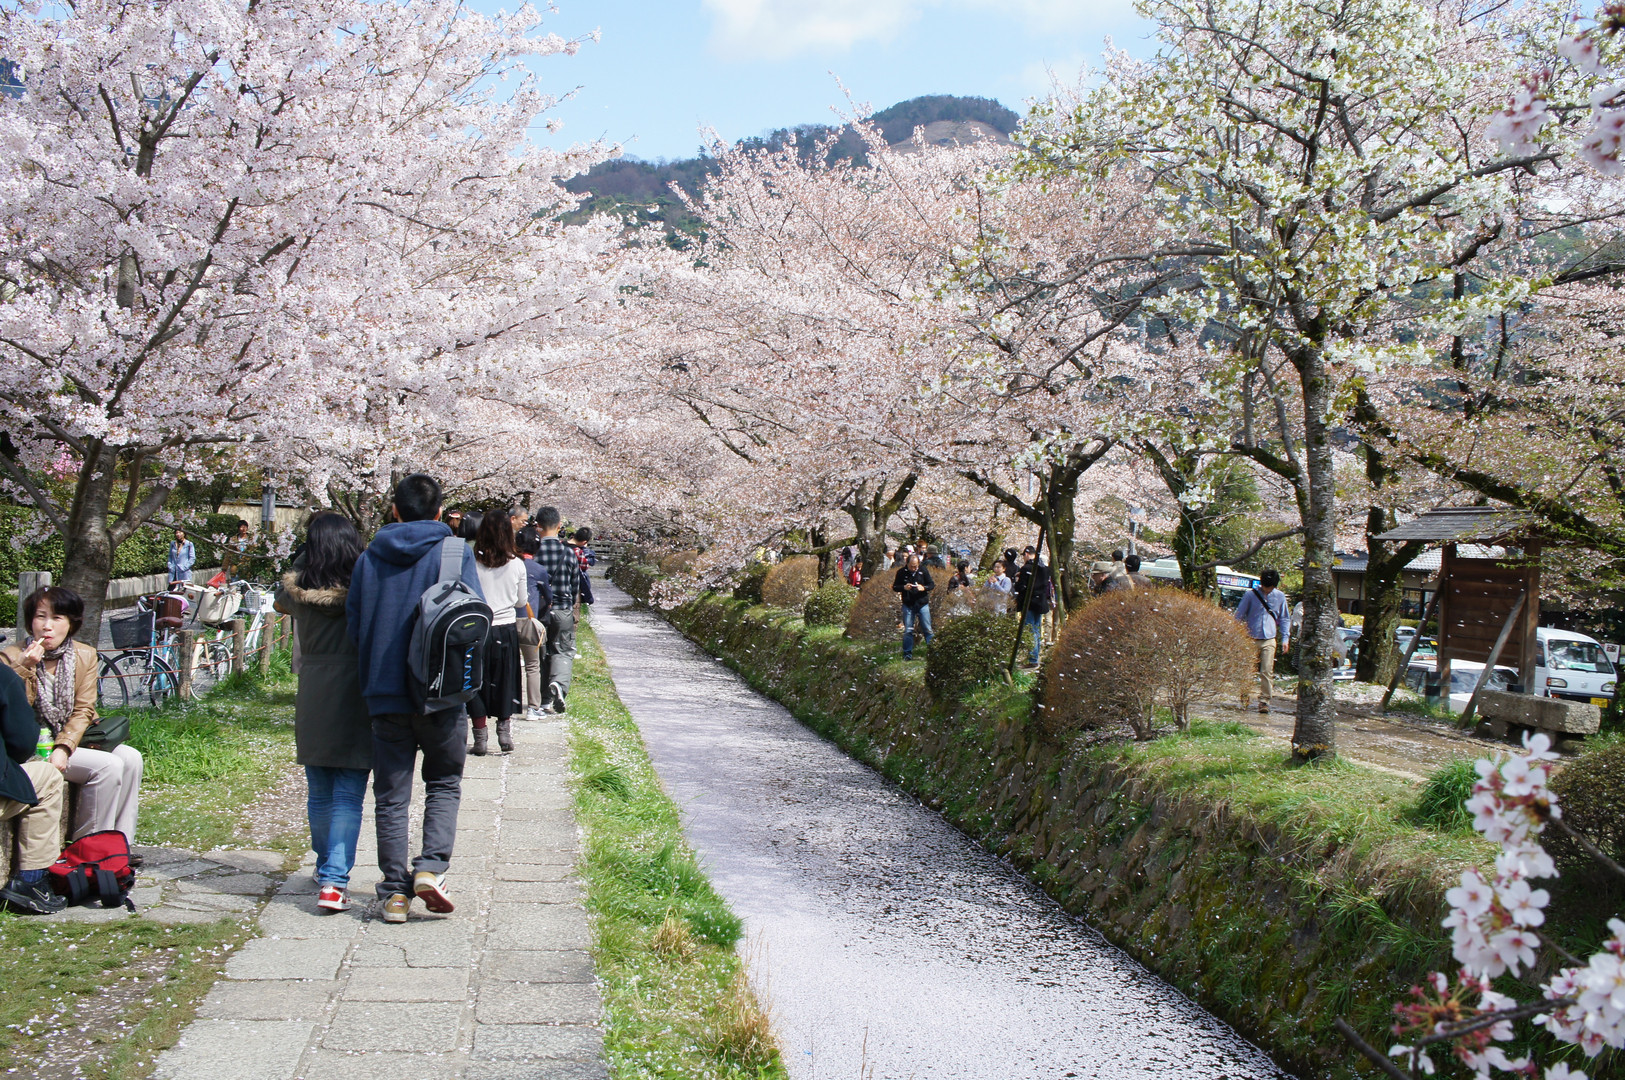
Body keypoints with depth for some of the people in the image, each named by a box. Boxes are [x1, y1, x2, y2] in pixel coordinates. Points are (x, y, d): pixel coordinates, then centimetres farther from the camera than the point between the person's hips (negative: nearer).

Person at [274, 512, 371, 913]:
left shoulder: (296, 589, 1)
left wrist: (311, 552, 24)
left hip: (313, 696, 3)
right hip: (358, 695, -3)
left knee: (319, 793, 15)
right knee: (348, 796, -1)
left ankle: (326, 870, 28)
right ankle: (334, 880, -8)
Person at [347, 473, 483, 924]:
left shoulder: (369, 558, 7)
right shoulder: (454, 553, -3)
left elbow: (354, 624, 8)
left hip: (384, 694, 2)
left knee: (391, 795, 8)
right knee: (444, 783, 13)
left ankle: (395, 891, 8)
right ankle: (431, 868, -4)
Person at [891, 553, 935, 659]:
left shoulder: (923, 571, 0)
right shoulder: (901, 572, 0)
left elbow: (932, 585, 4)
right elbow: (894, 587, 4)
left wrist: (923, 588, -16)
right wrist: (904, 587, -16)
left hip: (922, 604, 0)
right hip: (908, 605, 0)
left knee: (927, 629, 1)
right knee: (908, 630, 2)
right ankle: (907, 653, 10)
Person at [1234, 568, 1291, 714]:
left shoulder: (1280, 597, 7)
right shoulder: (1251, 595, 0)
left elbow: (1284, 618, 16)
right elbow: (1239, 615, 5)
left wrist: (1284, 638, 8)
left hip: (1269, 640, 1)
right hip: (1251, 639, -1)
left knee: (1267, 671, -6)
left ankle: (1264, 701, -1)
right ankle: (1245, 698, 15)